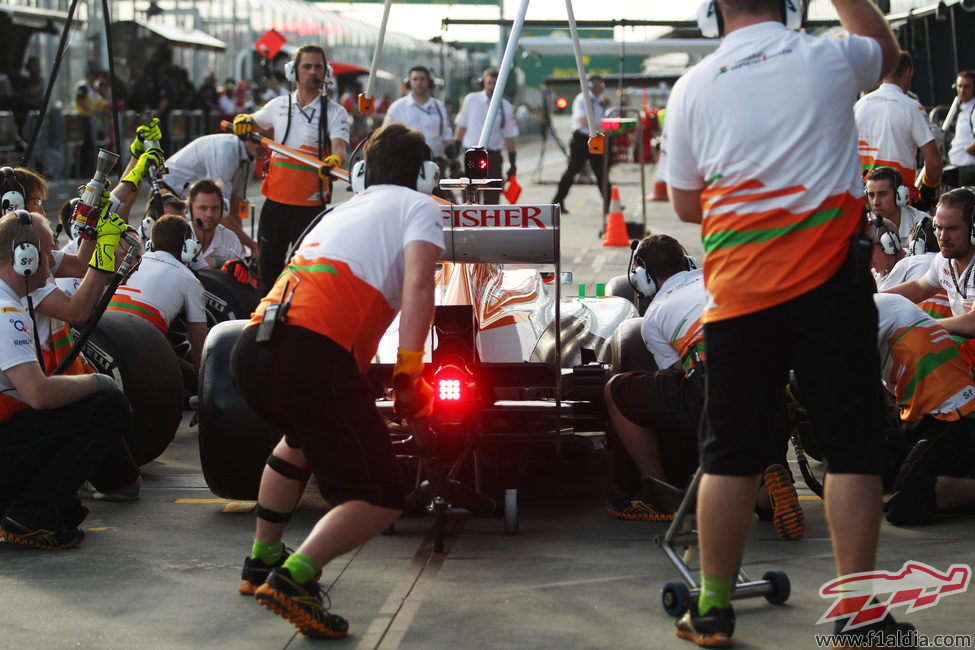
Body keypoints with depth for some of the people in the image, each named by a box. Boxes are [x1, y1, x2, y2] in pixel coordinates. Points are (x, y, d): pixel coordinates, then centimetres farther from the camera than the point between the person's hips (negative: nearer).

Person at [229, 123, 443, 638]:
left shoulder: (339, 211, 34)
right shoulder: (418, 205, 14)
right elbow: (417, 285, -5)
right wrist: (409, 376, -5)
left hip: (251, 346, 7)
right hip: (315, 354, -7)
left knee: (303, 438, 38)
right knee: (380, 500, 3)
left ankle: (261, 562, 42)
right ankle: (293, 579, -18)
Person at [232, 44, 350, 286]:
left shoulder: (335, 112, 0)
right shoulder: (278, 105, 11)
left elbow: (339, 147, -17)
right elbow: (255, 123, 30)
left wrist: (335, 160, -40)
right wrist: (244, 121, 7)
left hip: (311, 204, -4)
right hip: (275, 200, 4)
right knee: (267, 268, 10)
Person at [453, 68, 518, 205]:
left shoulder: (506, 107, 2)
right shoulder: (471, 100, 1)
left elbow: (509, 137, 8)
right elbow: (461, 127, 6)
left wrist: (513, 163, 6)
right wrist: (455, 152, 3)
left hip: (493, 156, 1)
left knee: (492, 198, -1)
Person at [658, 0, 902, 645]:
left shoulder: (693, 88, 4)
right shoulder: (829, 59, 0)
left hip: (739, 293, 2)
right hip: (829, 283, -2)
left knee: (731, 453, 9)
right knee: (852, 447, 3)